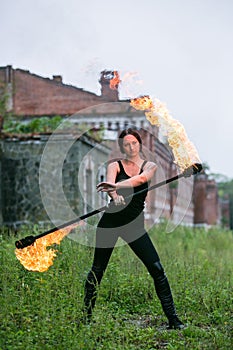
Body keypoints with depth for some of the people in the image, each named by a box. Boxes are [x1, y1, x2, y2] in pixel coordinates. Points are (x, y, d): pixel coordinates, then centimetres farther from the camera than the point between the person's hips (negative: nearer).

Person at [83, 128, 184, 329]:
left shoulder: (150, 166, 7)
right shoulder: (115, 166, 7)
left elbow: (141, 179, -17)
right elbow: (109, 185, -15)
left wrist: (116, 185, -34)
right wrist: (114, 195, -39)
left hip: (134, 224, 0)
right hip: (111, 221, 0)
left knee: (157, 269, -8)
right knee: (97, 270, 4)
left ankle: (173, 319, -2)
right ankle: (87, 315, 18)